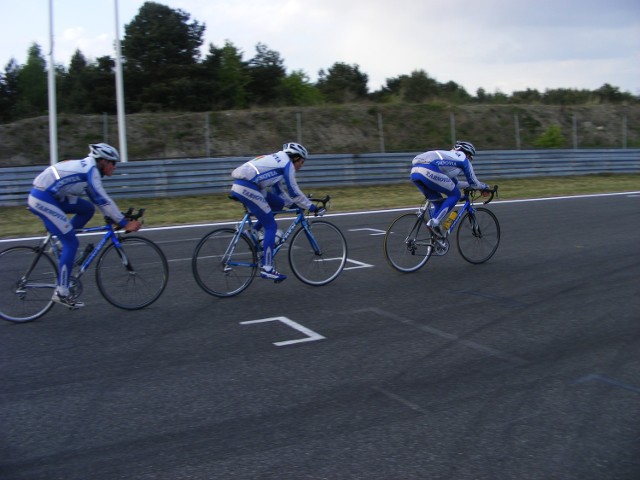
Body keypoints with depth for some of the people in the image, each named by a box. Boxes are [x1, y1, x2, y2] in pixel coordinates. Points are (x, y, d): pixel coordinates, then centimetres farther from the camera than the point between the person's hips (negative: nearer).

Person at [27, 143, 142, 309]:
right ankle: (61, 293, -3)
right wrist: (124, 223, -13)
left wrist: (116, 218, 18)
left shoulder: (86, 167, 17)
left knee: (88, 209, 12)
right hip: (43, 200, -9)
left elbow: (99, 199, 22)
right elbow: (103, 200, -16)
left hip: (50, 197, 9)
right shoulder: (91, 170, -12)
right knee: (72, 243, -7)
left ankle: (60, 247, 13)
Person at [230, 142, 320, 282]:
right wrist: (310, 206, 9)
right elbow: (294, 192, 0)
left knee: (279, 204, 19)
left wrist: (293, 204, 33)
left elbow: (279, 190, 31)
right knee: (271, 226, -4)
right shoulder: (287, 164, 1)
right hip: (248, 188, -9)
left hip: (239, 185, 9)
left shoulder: (278, 161, 27)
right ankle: (267, 269, -4)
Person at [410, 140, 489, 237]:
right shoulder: (463, 158, 19)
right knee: (455, 195, 10)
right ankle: (435, 222, -3)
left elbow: (455, 183, 47)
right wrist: (485, 186, 42)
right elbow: (473, 183, 24)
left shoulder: (449, 156, 40)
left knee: (439, 203, 21)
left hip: (414, 171, 8)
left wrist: (469, 184, 55)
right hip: (429, 172, -8)